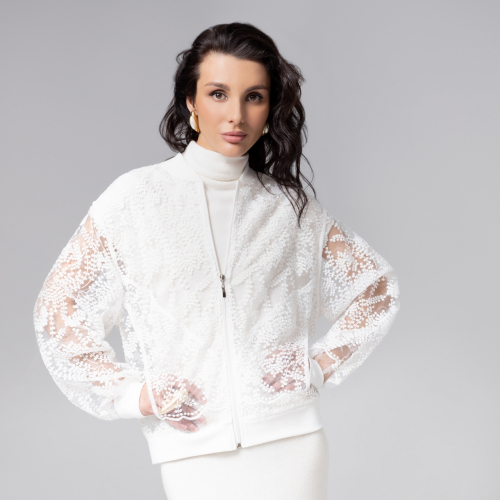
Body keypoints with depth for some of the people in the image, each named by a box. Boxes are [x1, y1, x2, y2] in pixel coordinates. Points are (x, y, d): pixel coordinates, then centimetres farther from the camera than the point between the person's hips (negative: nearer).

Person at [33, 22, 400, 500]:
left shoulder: (291, 206, 7)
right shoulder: (136, 197, 2)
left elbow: (377, 286, 19)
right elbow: (57, 308, 4)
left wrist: (320, 364, 7)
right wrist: (133, 394, -3)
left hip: (289, 437, 2)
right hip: (194, 448, -1)